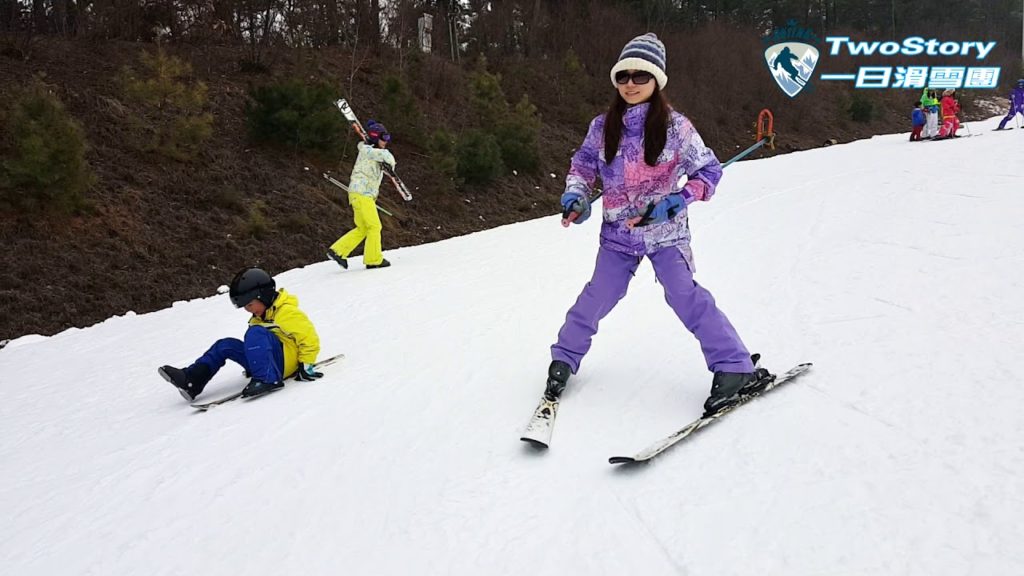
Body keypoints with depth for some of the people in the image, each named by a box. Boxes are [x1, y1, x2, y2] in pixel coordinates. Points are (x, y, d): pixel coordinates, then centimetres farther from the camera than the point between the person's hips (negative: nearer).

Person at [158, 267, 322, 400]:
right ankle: (191, 380, -7)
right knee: (225, 345, 3)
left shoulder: (287, 312, -12)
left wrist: (306, 366, -16)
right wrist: (252, 367, 29)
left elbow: (310, 338, -14)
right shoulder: (259, 317, 17)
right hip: (267, 362, 9)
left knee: (256, 331, -30)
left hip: (286, 360, -9)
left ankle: (268, 379, -41)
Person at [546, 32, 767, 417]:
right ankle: (564, 359, 26)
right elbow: (583, 163, 14)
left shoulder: (675, 127, -10)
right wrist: (575, 195, -5)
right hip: (617, 233, 3)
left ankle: (736, 369, -5)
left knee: (684, 296, -13)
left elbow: (709, 171, -5)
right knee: (597, 298, 5)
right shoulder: (603, 127, -1)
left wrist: (677, 201, -20)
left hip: (664, 231, -3)